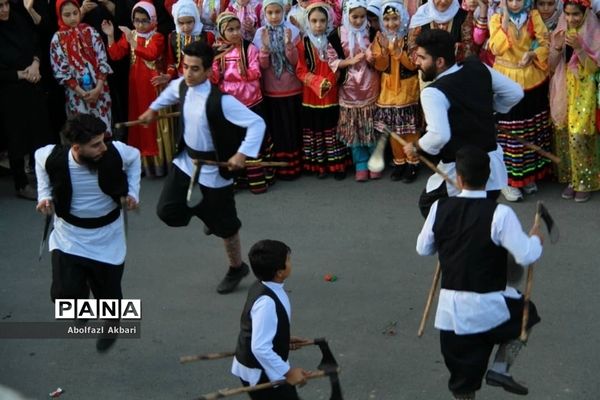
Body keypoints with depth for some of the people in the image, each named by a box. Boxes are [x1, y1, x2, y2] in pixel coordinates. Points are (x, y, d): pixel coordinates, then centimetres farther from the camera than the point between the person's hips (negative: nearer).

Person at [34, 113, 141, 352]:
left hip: (107, 237, 1)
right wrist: (44, 195, -8)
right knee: (65, 295, -15)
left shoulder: (116, 153, -24)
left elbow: (134, 156, 0)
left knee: (108, 294, 9)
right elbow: (39, 158, 1)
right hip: (70, 236, 0)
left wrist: (132, 193, -7)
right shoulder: (53, 157, -25)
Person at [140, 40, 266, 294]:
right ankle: (205, 211, 30)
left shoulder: (220, 101, -30)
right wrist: (154, 108, 27)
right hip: (185, 160, 6)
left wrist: (243, 153, -36)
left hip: (213, 167, -6)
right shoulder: (181, 86, -8)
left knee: (224, 224, 8)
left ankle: (237, 268, 33)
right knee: (168, 212, -1)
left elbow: (257, 123, -29)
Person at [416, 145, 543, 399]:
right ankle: (500, 369, 15)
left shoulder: (440, 208, -2)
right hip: (488, 308, -3)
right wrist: (536, 239, 6)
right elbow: (526, 257, -15)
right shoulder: (500, 214, -16)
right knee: (526, 313, 29)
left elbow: (423, 249, 11)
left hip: (450, 310, 4)